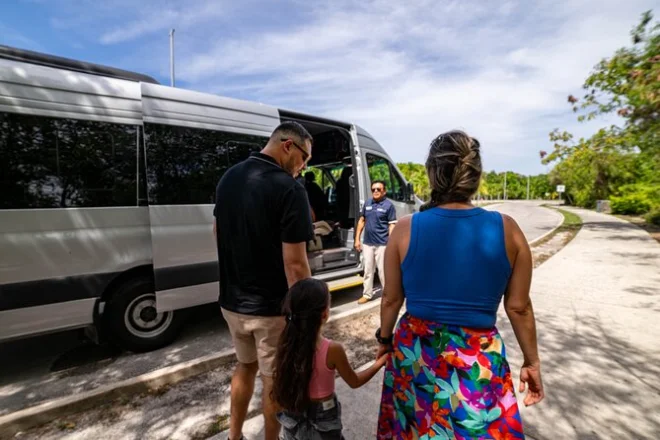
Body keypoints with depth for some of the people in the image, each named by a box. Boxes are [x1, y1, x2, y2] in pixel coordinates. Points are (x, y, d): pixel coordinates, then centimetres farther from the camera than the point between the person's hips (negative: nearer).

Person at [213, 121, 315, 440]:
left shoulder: (228, 178, 3)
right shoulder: (288, 189, -22)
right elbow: (295, 263, -23)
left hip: (231, 301, 7)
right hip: (271, 308, -7)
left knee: (245, 366, 28)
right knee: (274, 379, 16)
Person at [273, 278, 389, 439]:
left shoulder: (286, 343, -16)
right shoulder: (332, 349, -27)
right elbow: (355, 382, -9)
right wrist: (380, 362, 1)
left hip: (293, 414, 4)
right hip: (321, 417, -3)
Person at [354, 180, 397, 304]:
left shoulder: (389, 205, -7)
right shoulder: (367, 203, 8)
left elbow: (392, 225, -9)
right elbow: (362, 221, 13)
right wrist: (357, 239, 9)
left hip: (382, 244, -5)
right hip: (367, 243, 5)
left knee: (382, 270, 5)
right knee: (368, 270, 13)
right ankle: (367, 294, 27)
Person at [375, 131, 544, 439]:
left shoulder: (406, 228, -14)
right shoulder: (506, 230, -11)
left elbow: (392, 299, -4)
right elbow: (518, 307, -3)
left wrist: (384, 338, 13)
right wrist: (532, 361, 13)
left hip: (415, 352, 0)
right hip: (479, 360, 1)